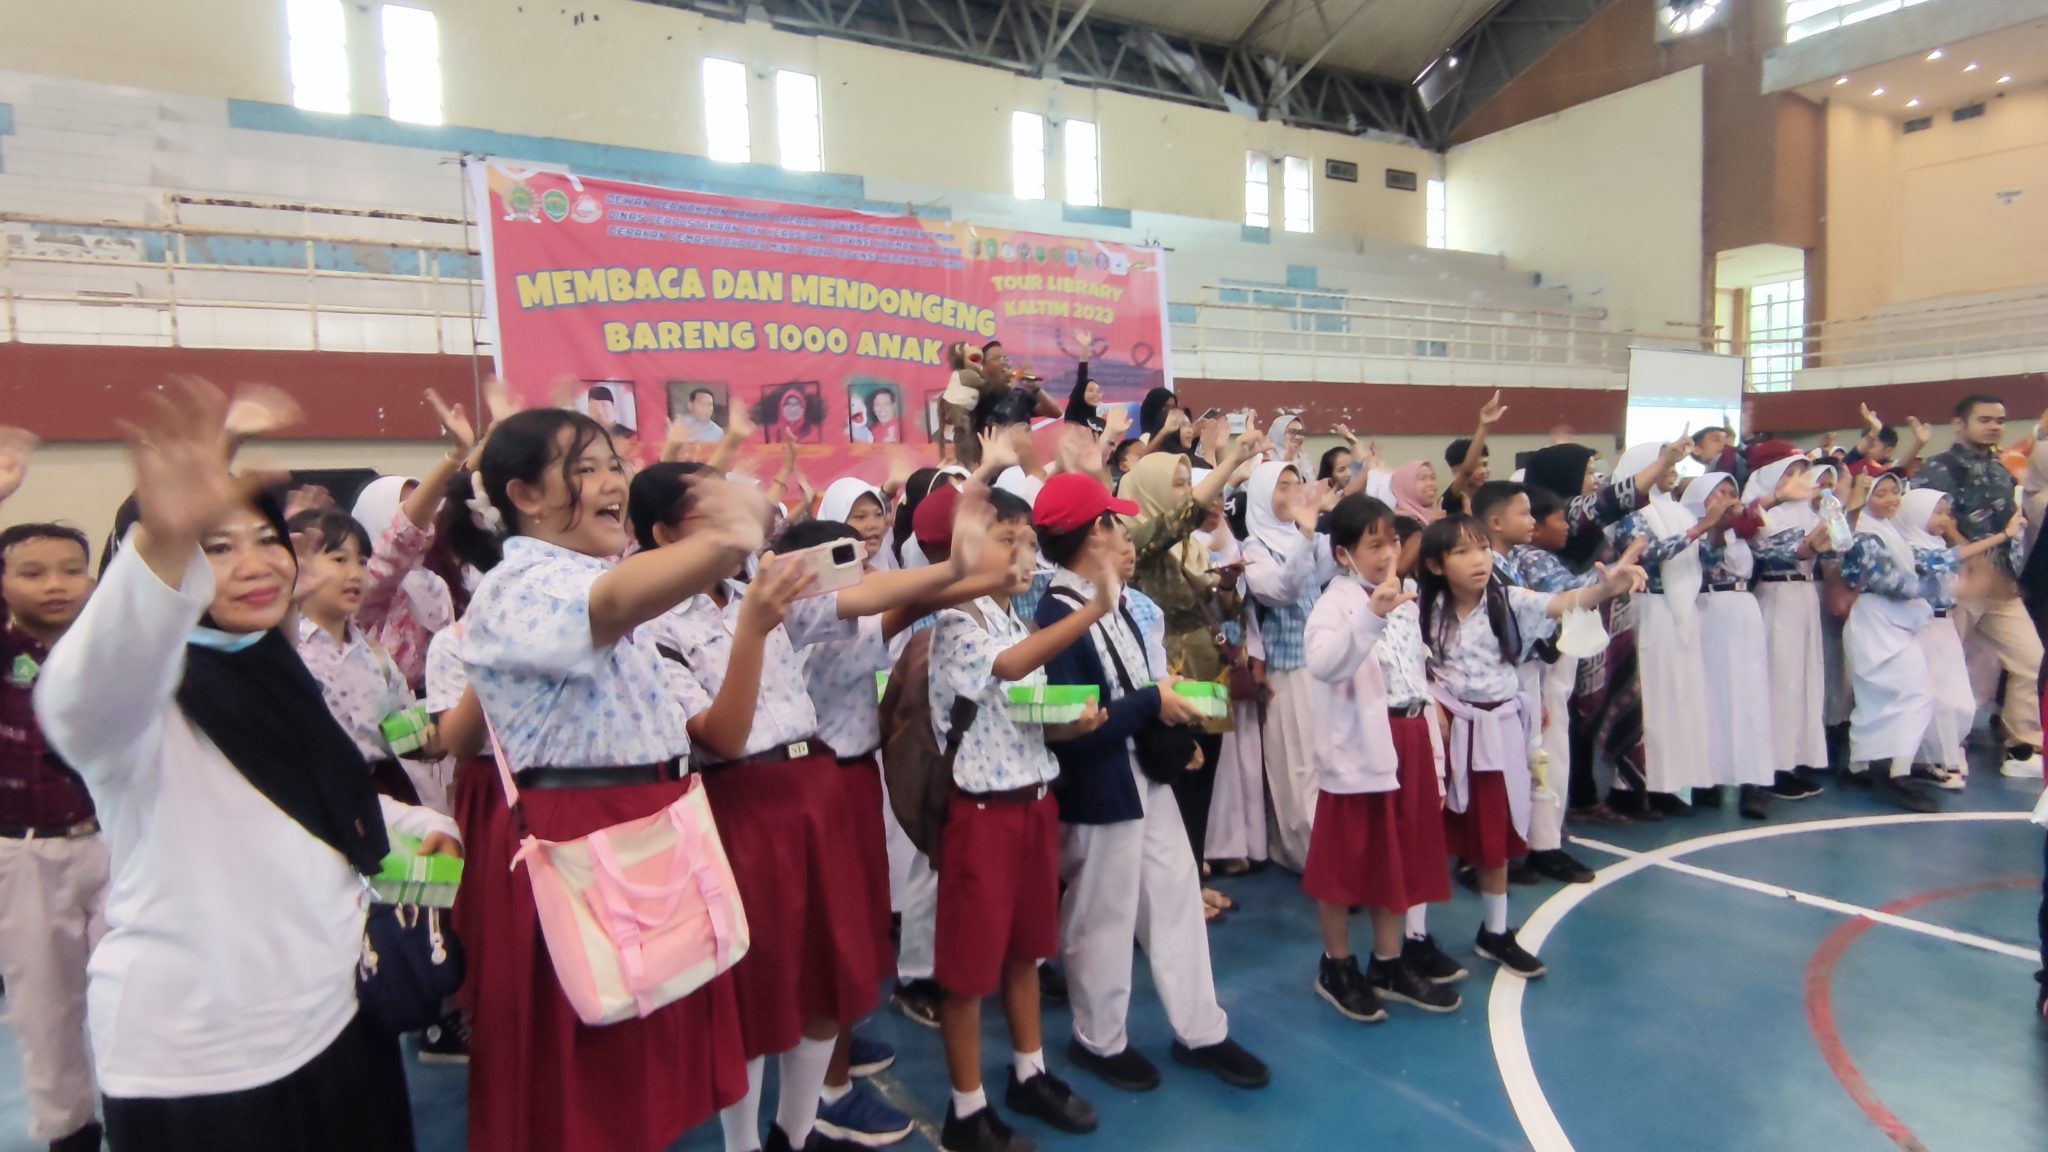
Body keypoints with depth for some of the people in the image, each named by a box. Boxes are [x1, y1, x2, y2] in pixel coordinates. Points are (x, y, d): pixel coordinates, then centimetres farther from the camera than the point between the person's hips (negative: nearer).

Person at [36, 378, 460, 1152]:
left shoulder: (277, 678, 7)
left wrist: (423, 825, 6)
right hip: (197, 1057, -6)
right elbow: (87, 698, -41)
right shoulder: (142, 697, -16)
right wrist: (163, 545, -58)